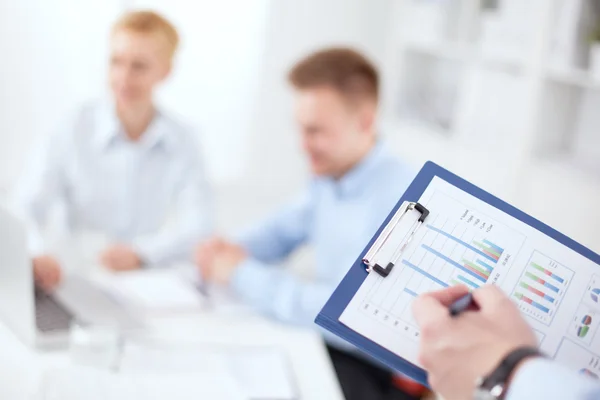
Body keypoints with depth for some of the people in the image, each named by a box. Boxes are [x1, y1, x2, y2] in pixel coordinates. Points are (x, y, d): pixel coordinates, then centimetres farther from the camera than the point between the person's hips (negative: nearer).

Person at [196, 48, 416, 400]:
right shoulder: (332, 176, 2)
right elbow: (283, 230, 17)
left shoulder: (397, 199, -27)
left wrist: (242, 273, -21)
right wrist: (234, 251, -5)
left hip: (369, 366, -8)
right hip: (322, 339, 8)